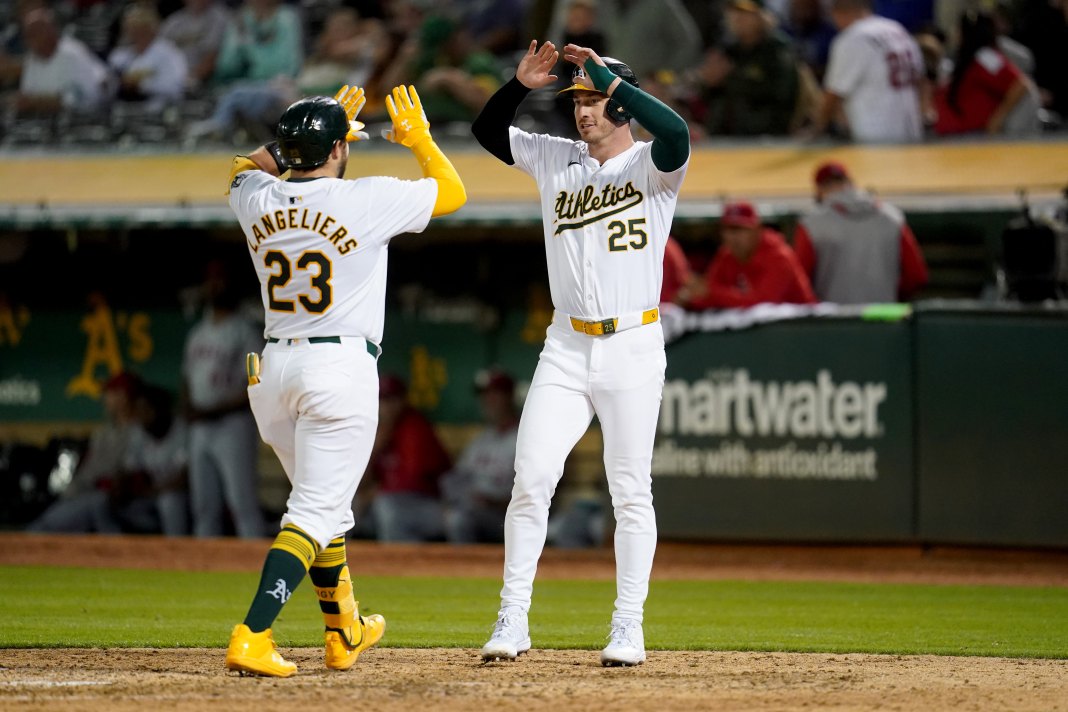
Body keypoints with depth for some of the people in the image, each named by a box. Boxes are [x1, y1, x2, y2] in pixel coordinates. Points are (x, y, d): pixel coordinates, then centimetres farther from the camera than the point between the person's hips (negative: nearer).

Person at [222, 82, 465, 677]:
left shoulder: (259, 201, 3)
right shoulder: (367, 200, -10)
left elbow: (248, 167, 30)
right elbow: (453, 192, 6)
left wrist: (308, 136, 32)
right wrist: (418, 136, 19)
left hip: (273, 371, 6)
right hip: (342, 368, -6)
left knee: (326, 507, 23)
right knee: (314, 514, -6)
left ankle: (345, 631, 35)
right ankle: (252, 638, -21)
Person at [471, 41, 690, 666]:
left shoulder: (650, 165, -5)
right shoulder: (556, 160, 10)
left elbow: (677, 135, -27)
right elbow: (488, 130, 13)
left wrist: (608, 78, -23)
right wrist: (521, 85, -5)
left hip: (633, 347, -4)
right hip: (567, 349, 4)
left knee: (631, 491, 0)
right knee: (531, 479, -4)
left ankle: (629, 628, 7)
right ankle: (513, 621, 1)